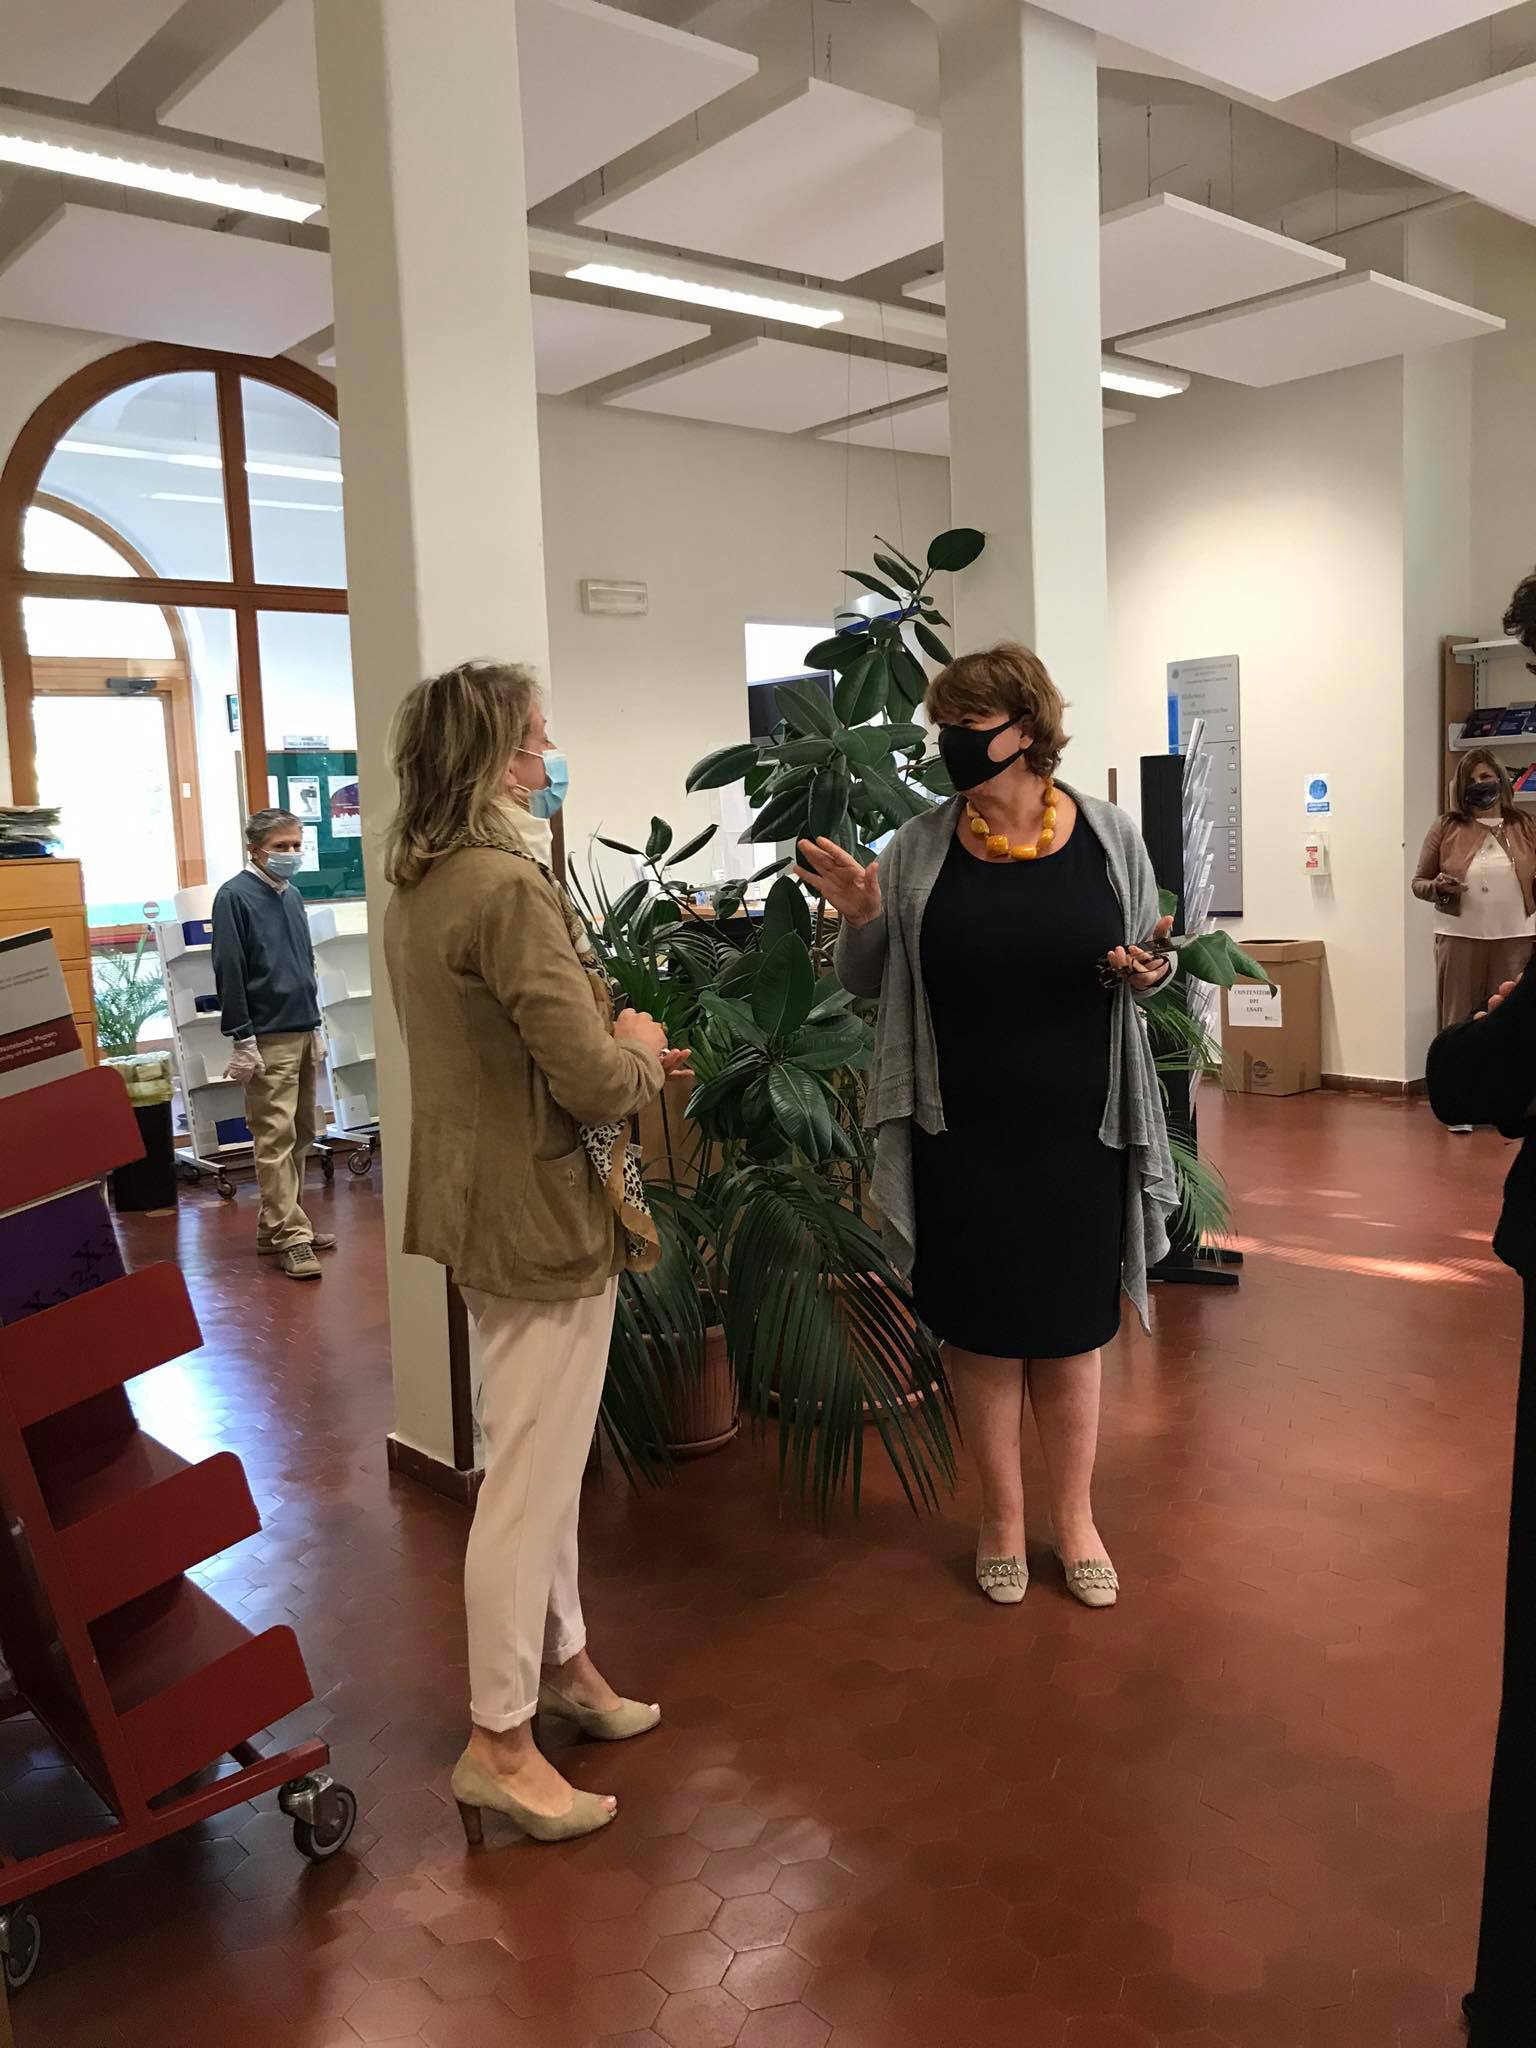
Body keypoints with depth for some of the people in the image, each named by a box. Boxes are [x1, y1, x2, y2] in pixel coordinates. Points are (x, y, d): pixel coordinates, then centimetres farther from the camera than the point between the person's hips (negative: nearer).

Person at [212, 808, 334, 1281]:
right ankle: (289, 1237, -6)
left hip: (303, 1033, 8)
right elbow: (229, 972, -12)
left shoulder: (292, 896, 15)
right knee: (275, 1140, -7)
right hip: (268, 1038, -8)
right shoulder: (235, 897, -7)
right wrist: (242, 1040, -15)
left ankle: (277, 1223, 20)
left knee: (300, 1137, 11)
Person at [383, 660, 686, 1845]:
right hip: (544, 1216, -10)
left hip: (493, 1202, 10)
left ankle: (560, 1659, 38)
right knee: (532, 1477, 3)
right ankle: (499, 1742, 17)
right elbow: (595, 1083, -26)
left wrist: (621, 1051, 10)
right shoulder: (509, 889, -23)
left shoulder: (419, 888, 7)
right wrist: (640, 1049, -5)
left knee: (546, 1460, 22)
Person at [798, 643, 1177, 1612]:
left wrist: (1146, 967, -15)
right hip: (962, 1134, 0)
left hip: (1080, 1130, 0)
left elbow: (1153, 958, 8)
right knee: (982, 1324, 11)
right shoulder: (919, 850, -4)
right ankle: (1003, 1519, 31)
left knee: (1072, 1326, 14)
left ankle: (1076, 1519, 33)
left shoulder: (1108, 834, -4)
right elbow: (869, 982, 5)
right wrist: (859, 916, -15)